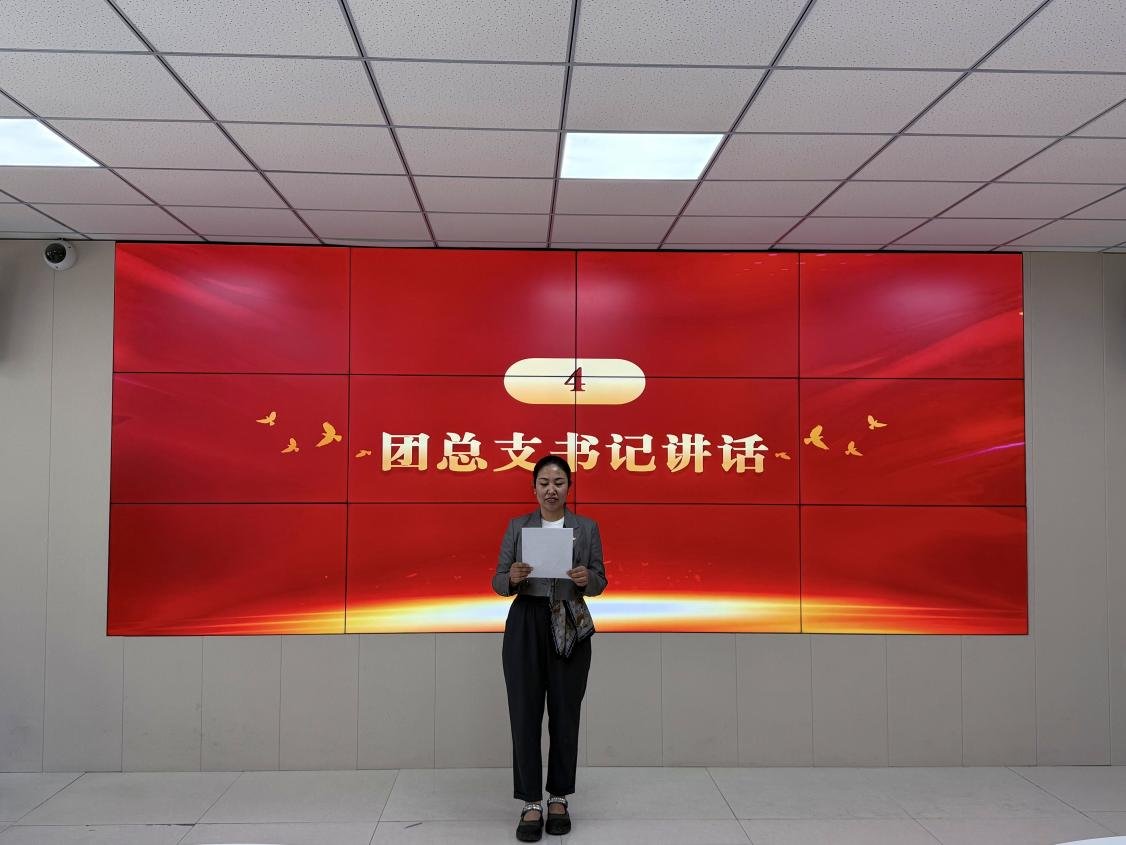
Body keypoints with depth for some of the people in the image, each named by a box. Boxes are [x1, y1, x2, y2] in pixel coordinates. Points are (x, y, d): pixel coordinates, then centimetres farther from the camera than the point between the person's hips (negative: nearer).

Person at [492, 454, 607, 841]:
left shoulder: (587, 527, 4)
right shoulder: (517, 526, 4)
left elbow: (601, 581, 4)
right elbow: (498, 582, 2)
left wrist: (587, 579, -19)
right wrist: (512, 577, -20)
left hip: (571, 628, 0)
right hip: (526, 625, 0)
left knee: (565, 714, 6)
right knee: (525, 713, 0)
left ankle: (559, 798, 22)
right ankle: (531, 803, 11)